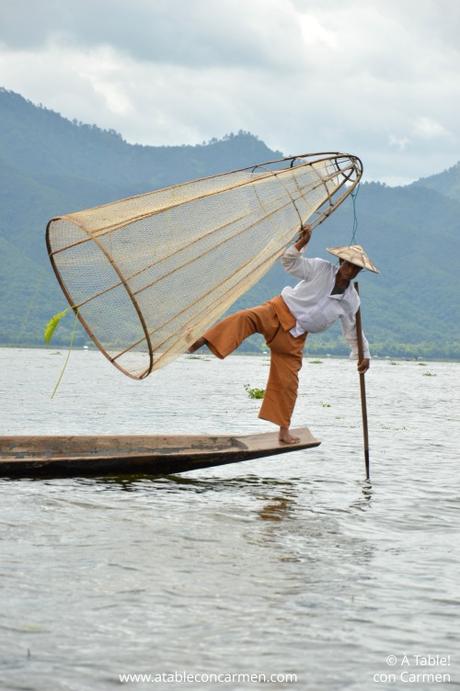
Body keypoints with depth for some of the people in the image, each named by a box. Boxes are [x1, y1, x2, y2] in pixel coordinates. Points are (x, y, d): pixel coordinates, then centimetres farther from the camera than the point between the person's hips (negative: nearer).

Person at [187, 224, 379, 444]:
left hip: (295, 336, 3)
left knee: (287, 383, 2)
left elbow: (353, 330, 20)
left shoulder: (351, 301, 6)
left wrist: (363, 354, 21)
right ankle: (203, 340, -50)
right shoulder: (321, 269, -3)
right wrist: (302, 243, -24)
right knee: (247, 318, -36)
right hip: (280, 311, -3)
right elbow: (289, 263, -8)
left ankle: (284, 429, 17)